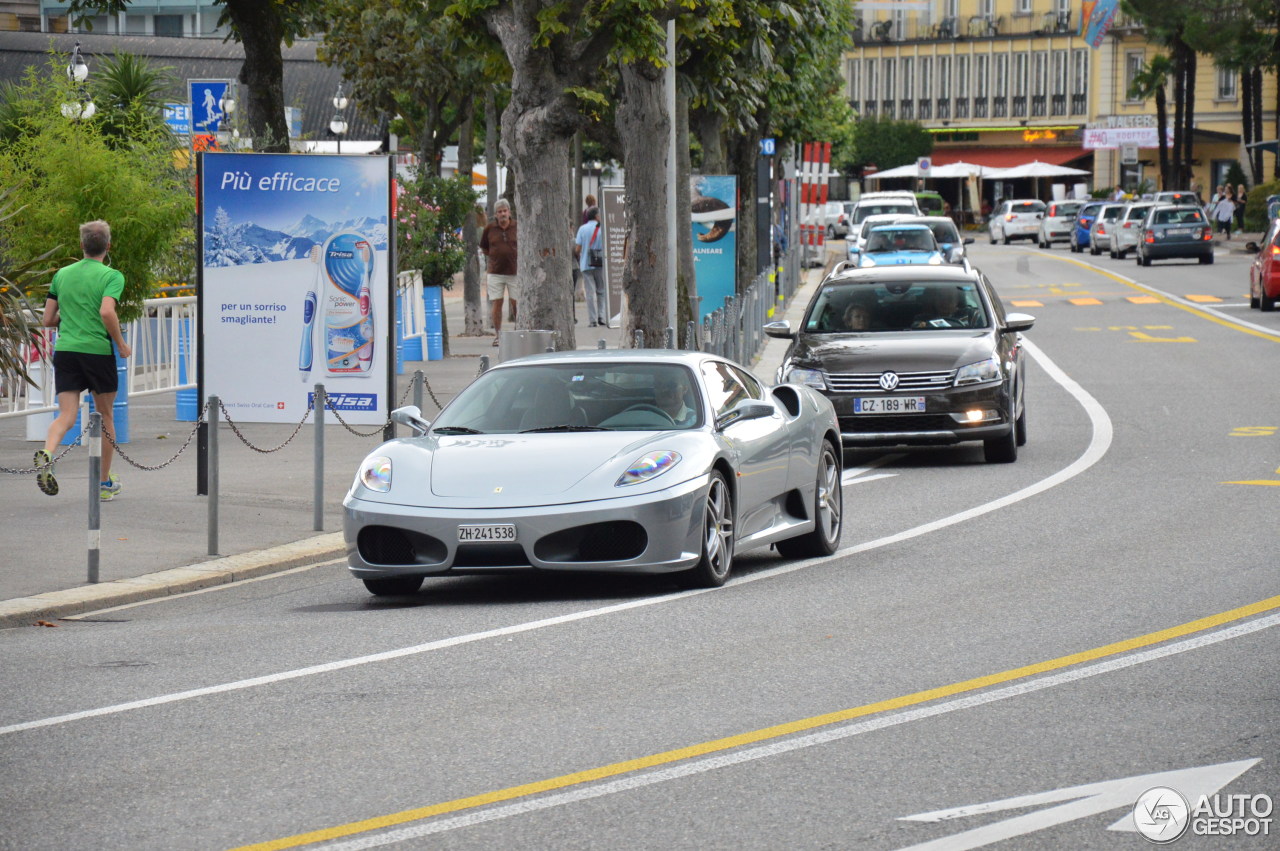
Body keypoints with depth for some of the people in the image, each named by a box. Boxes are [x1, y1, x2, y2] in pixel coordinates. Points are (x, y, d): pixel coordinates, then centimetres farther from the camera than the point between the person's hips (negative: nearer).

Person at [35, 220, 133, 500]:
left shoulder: (62, 275, 11)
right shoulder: (112, 276, -4)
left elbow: (48, 320, 13)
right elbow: (107, 311, -20)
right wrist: (121, 343, -7)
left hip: (65, 351, 3)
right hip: (98, 350, -3)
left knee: (66, 416, -3)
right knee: (105, 416, 14)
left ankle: (46, 454, -35)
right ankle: (104, 483, 22)